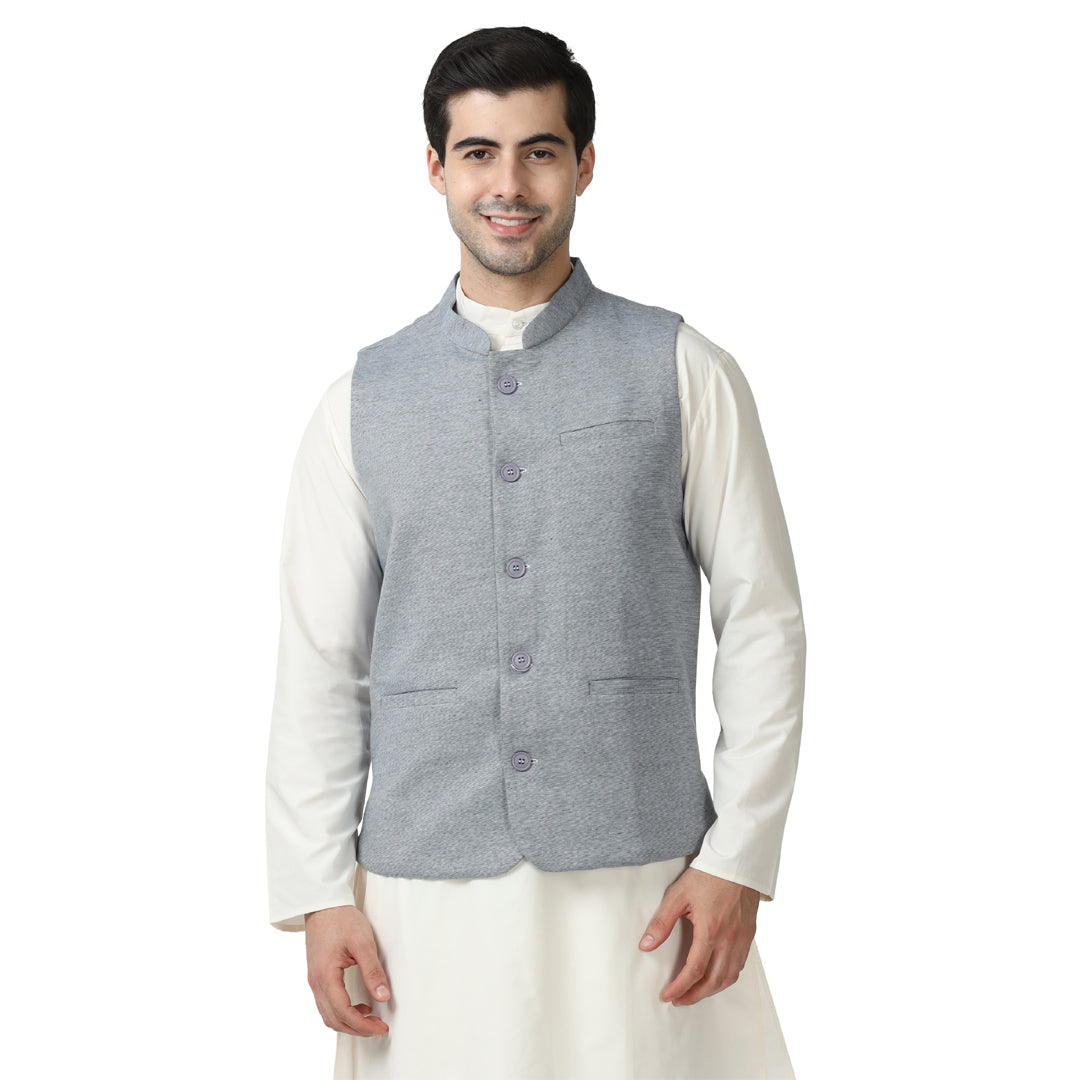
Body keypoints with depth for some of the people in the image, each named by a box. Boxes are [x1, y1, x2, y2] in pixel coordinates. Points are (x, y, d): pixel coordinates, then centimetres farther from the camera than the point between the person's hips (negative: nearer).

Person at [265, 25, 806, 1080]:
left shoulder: (681, 373, 2)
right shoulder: (362, 404, 7)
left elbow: (763, 624, 1)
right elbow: (320, 667, 6)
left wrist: (738, 859, -5)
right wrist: (320, 894, 1)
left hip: (639, 885, -1)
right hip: (427, 888, 1)